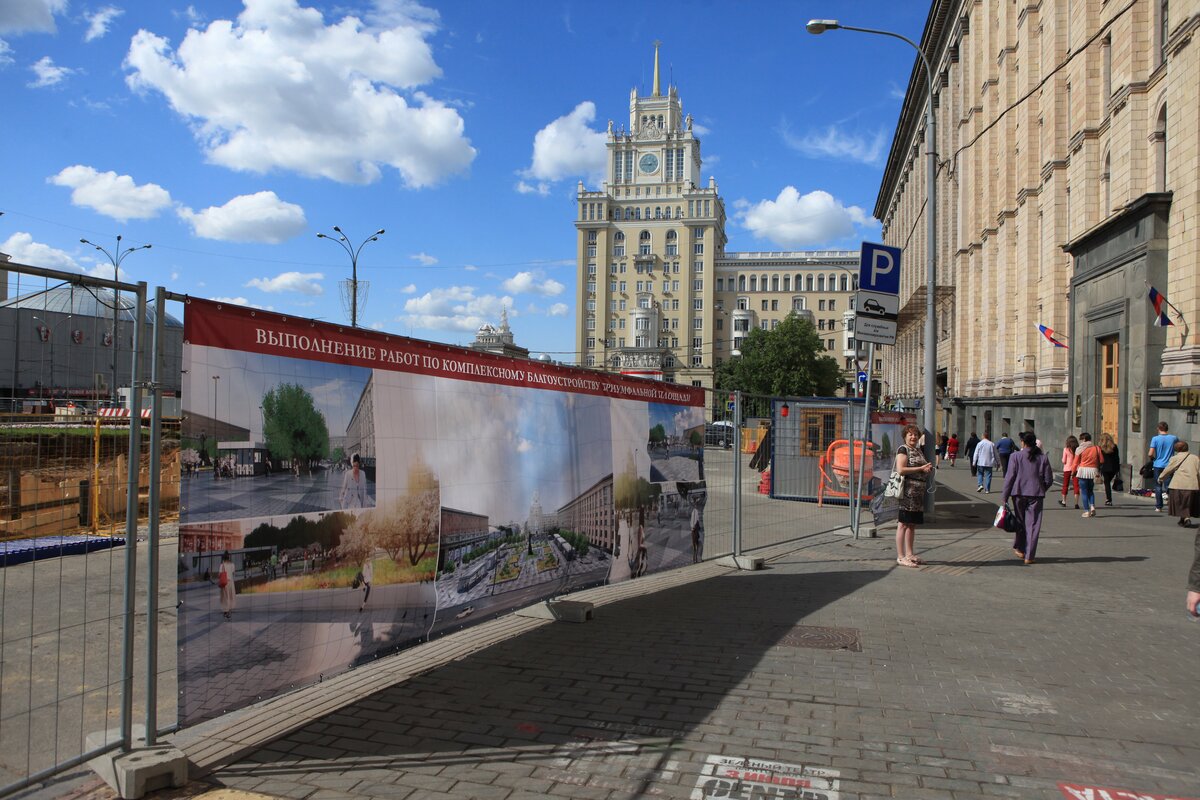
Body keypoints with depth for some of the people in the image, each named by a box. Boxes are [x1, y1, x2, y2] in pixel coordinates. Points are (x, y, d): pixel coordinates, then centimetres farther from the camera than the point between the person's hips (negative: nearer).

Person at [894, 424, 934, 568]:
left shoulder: (918, 450, 20)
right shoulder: (903, 449, -6)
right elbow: (901, 469, -17)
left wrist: (928, 468, 7)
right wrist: (921, 468, -15)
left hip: (918, 492, 9)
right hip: (907, 490, -9)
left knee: (912, 524, 13)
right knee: (903, 524, -6)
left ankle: (909, 554, 20)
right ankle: (900, 557, -5)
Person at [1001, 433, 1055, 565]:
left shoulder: (1016, 456, -4)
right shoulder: (1043, 457, 3)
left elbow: (1010, 477, -6)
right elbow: (1049, 480, 4)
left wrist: (1004, 497, -2)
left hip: (1019, 493, -1)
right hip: (1036, 494, 1)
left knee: (1020, 521, 16)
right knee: (1033, 524, 3)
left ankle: (1019, 548, 26)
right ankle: (1029, 556, 1)